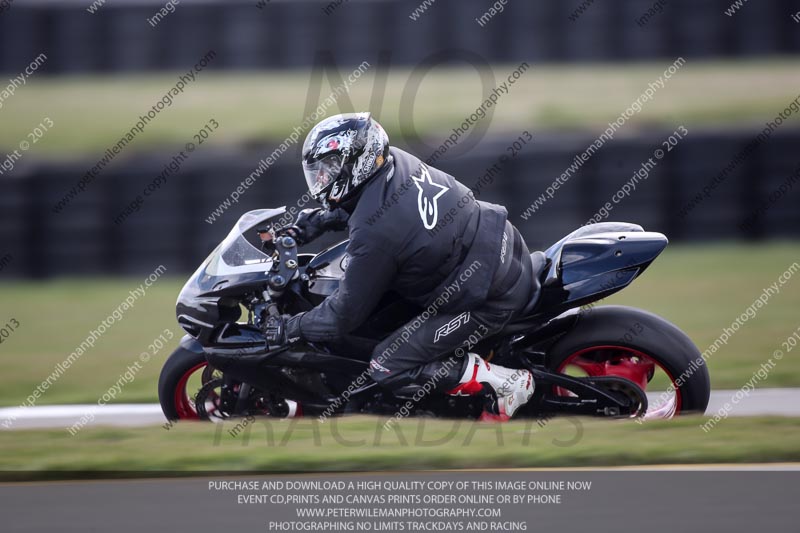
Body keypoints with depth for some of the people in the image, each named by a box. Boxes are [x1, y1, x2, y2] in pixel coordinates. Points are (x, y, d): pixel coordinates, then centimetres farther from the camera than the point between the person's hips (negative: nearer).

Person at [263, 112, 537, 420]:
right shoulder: (397, 161, -3)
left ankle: (503, 383, -4)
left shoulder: (373, 232, -26)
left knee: (387, 369, -6)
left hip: (491, 300, -9)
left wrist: (291, 328, -1)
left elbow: (346, 313, -15)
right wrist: (321, 220, 16)